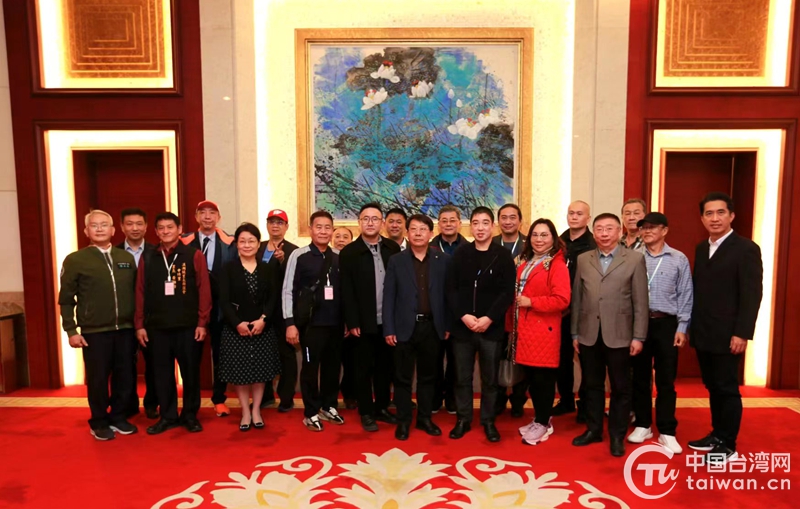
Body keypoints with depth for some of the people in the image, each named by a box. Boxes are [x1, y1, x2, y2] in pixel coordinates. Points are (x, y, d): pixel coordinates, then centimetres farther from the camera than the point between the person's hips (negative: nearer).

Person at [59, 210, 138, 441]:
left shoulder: (127, 258, 7)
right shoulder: (75, 260, -2)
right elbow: (66, 299, -1)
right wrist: (71, 330, -5)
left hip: (125, 329, 3)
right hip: (94, 331, -3)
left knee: (125, 377, 9)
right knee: (98, 379, 8)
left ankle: (118, 417, 28)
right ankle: (99, 422, 26)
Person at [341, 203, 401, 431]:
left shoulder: (393, 248, 3)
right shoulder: (349, 252, -4)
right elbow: (347, 291, -6)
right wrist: (353, 322, -11)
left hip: (387, 321, 3)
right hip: (363, 322, -3)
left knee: (385, 367, 14)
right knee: (364, 369, 8)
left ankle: (382, 407, 30)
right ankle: (366, 413, 21)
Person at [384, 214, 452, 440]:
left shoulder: (443, 260, 3)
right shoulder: (396, 261, 1)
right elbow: (388, 297, -2)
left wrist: (448, 325, 0)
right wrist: (388, 329, -7)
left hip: (432, 327, 1)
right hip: (405, 327, -1)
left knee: (428, 376, 13)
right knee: (403, 377, 7)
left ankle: (425, 418, 28)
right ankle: (403, 421, 21)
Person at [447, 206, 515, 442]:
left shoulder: (503, 256, -1)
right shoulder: (461, 254, 4)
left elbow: (507, 293, -6)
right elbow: (451, 289, 1)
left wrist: (489, 318, -15)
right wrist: (463, 316, -12)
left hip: (492, 328, -1)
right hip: (462, 327, 2)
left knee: (490, 379, 10)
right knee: (462, 377, 10)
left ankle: (488, 421, 25)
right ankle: (463, 419, 25)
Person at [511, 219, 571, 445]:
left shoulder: (557, 265, -8)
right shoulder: (524, 262, 16)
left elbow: (562, 299, -18)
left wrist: (531, 302, -16)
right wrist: (512, 322, 14)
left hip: (544, 330, -7)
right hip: (524, 328, 7)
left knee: (543, 377, 0)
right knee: (530, 376, 12)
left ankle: (543, 424, 15)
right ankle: (539, 419, 26)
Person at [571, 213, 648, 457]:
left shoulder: (635, 259, -1)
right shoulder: (583, 259, 7)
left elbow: (640, 301, -4)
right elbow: (577, 299, 7)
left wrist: (638, 336, -7)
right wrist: (575, 333, 6)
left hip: (619, 335, -2)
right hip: (589, 334, 3)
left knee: (620, 388, 9)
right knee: (593, 385, 13)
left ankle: (617, 436, 23)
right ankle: (593, 429, 28)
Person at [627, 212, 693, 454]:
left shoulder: (679, 259, 2)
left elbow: (685, 296, 2)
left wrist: (682, 328, -3)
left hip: (666, 324, -1)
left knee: (666, 380, 5)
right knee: (640, 378, 10)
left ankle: (666, 432, 16)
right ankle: (643, 425, 24)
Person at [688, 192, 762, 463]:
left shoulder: (746, 248, -8)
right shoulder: (701, 249, 12)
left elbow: (752, 294, -13)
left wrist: (742, 333, -18)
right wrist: (691, 326, 9)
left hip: (727, 335, -6)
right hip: (702, 334, 6)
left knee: (727, 389, 4)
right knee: (713, 388, 15)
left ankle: (728, 445, 16)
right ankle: (717, 434, 28)